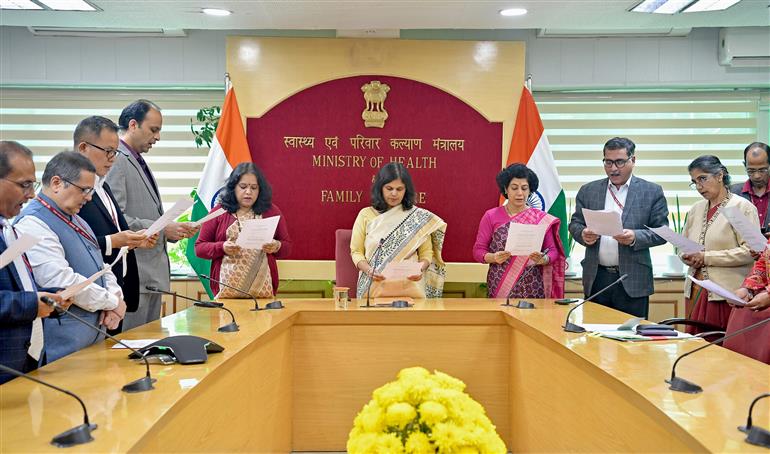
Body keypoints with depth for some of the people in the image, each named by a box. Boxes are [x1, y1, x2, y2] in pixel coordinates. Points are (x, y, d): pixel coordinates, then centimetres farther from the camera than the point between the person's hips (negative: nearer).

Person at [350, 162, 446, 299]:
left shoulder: (419, 217, 6)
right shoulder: (366, 215, 6)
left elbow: (426, 253, 9)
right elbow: (356, 251, 7)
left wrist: (421, 267, -11)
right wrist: (369, 270, -11)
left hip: (409, 287, 0)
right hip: (373, 288, 0)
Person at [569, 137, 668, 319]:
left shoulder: (652, 192, 2)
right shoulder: (588, 191, 10)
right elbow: (575, 223, 11)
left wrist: (635, 237, -19)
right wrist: (583, 234, -11)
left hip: (632, 281, -2)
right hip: (596, 278, 2)